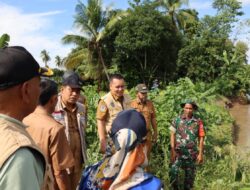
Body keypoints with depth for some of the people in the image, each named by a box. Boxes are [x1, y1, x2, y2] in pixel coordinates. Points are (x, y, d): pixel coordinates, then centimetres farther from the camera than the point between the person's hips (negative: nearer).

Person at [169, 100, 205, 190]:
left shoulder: (198, 122, -3)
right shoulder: (177, 120, -4)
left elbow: (201, 138, 0)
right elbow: (172, 135, -3)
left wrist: (200, 153, -2)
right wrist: (172, 150, -9)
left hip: (191, 153, 1)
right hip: (178, 151, -1)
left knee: (190, 174, 12)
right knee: (173, 171, -10)